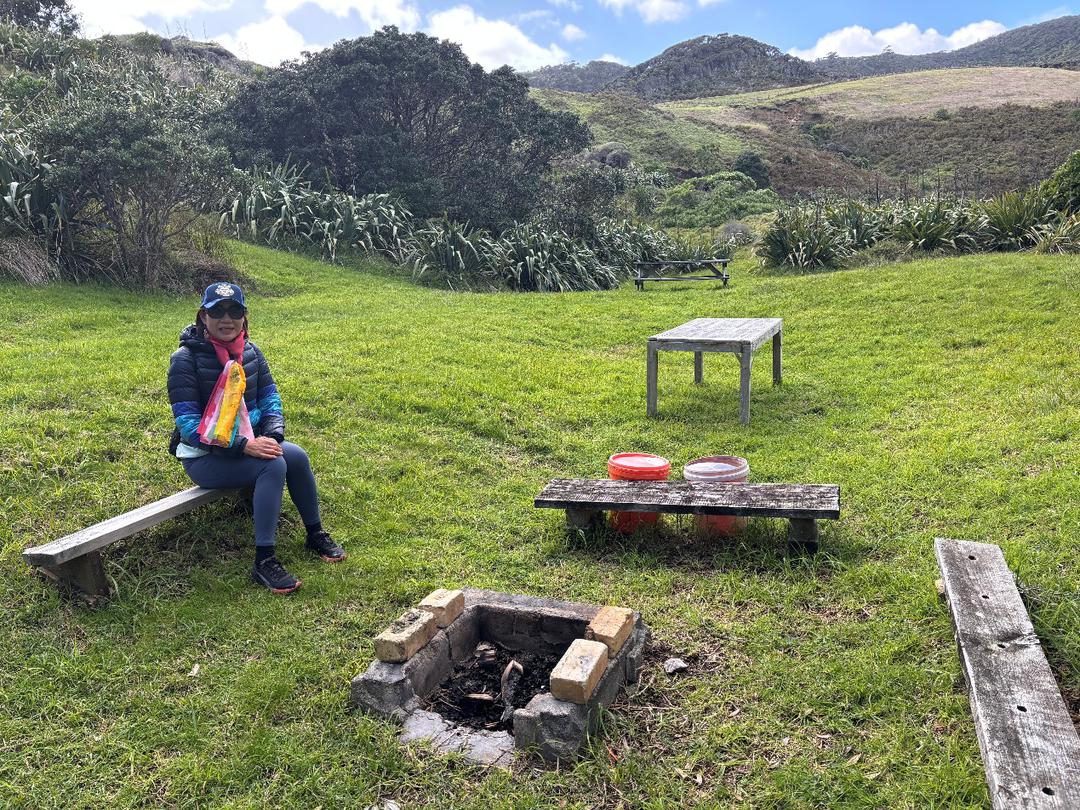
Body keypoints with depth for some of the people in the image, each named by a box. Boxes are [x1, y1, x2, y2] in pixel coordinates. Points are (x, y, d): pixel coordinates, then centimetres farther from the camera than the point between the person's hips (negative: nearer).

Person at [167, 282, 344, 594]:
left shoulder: (250, 352, 2)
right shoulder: (185, 359, -16)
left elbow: (270, 399, 4)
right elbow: (188, 424, -21)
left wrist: (272, 436, -17)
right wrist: (243, 445, -29)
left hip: (248, 443, 6)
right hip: (204, 456, -5)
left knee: (296, 456, -20)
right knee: (273, 466, -29)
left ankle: (315, 534, 1)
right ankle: (264, 562, -25)